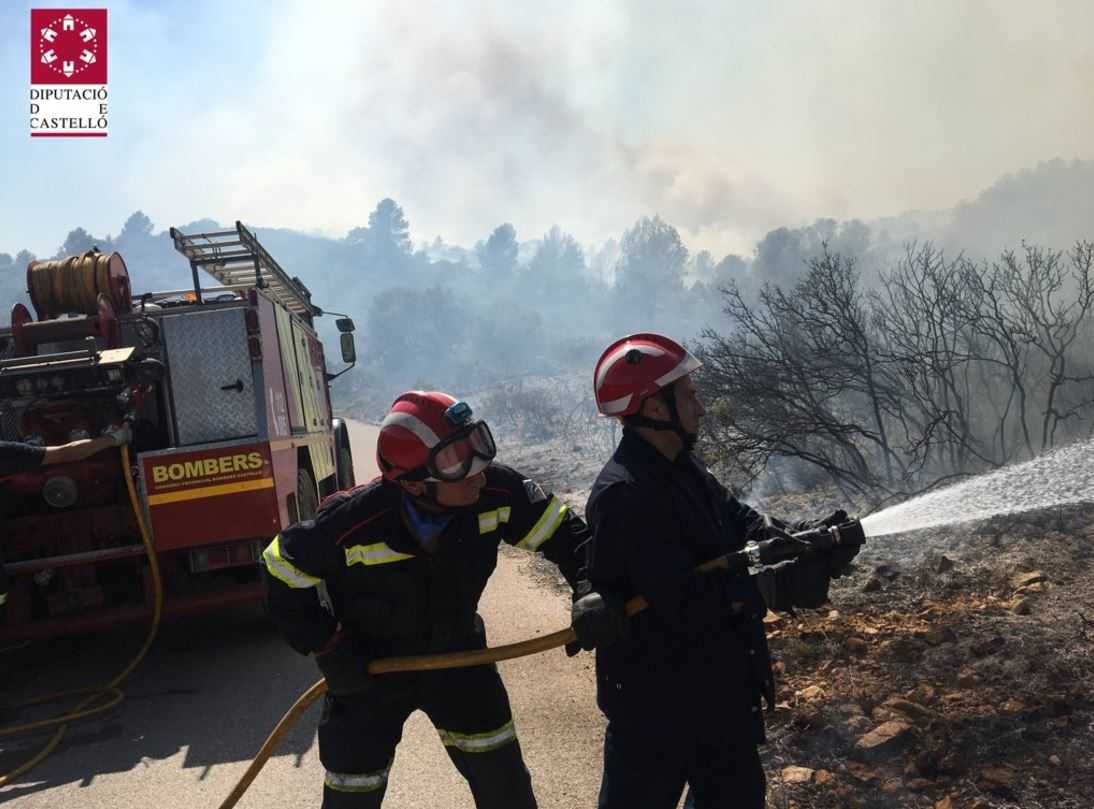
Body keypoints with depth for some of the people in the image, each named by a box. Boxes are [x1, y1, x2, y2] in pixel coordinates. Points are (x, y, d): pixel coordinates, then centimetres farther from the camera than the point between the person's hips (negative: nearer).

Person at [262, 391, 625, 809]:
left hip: (457, 657, 3)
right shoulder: (349, 524, -33)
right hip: (367, 673, -3)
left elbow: (563, 533, -14)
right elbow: (284, 573, -16)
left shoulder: (497, 492, -26)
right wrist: (327, 649, -18)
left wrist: (592, 591, -31)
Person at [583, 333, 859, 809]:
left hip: (717, 685, 9)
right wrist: (778, 587, -28)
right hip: (653, 698, -9)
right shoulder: (624, 496, -27)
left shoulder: (682, 468, 6)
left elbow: (742, 525, 6)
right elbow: (683, 603, -30)